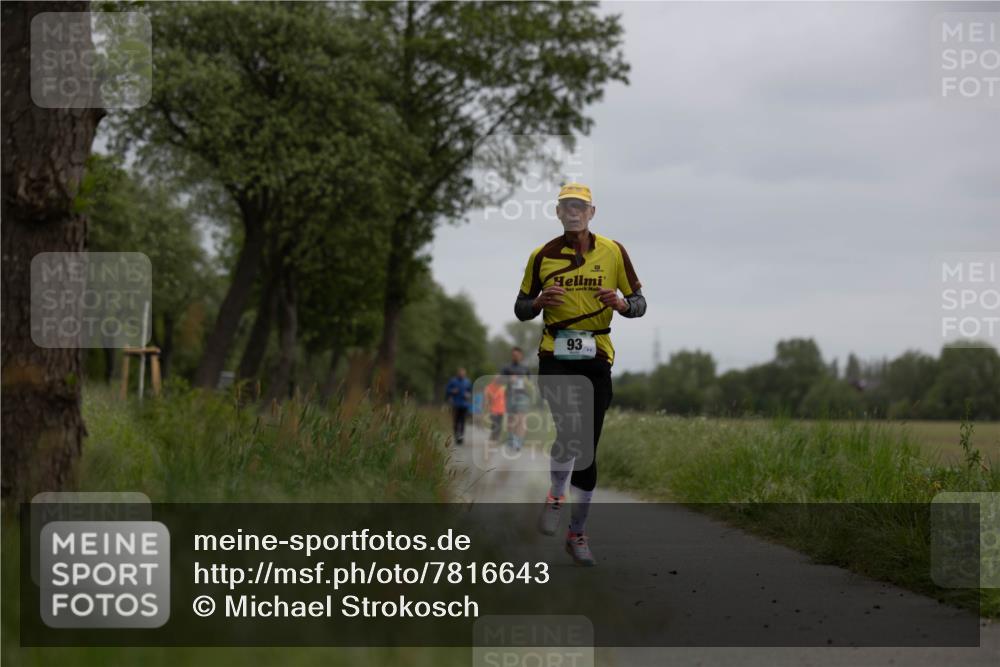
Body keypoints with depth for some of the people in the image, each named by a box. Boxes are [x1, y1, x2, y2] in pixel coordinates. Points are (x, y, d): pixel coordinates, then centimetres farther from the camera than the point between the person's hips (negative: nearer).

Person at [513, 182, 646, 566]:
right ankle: (556, 495, 3)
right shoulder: (542, 256, 5)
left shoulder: (613, 252, 5)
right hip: (555, 356, -1)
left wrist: (621, 304, -14)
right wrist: (539, 302, -12)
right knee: (570, 429, -24)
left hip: (597, 359, 2)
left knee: (588, 447, 5)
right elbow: (520, 309, 11)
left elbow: (639, 302, 9)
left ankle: (577, 533, 17)